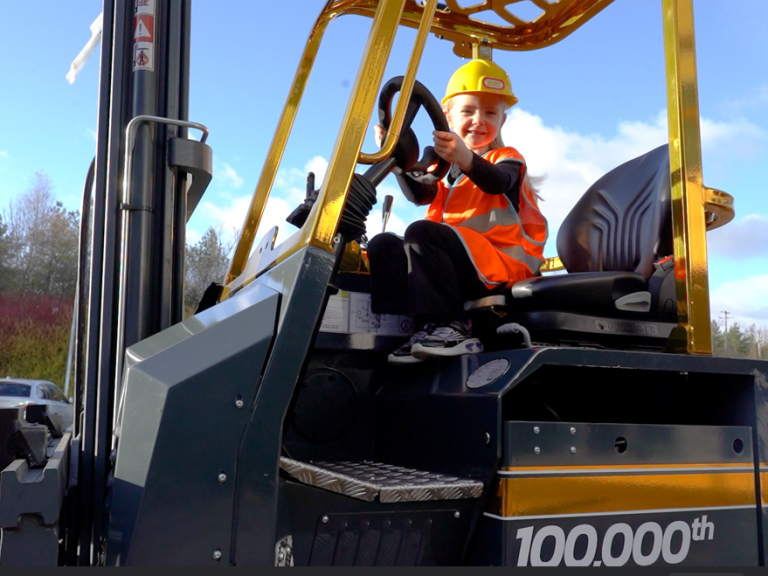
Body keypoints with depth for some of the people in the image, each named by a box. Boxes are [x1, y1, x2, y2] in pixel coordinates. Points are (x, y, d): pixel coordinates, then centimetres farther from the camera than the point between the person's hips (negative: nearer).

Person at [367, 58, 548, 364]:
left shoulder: (507, 158, 8)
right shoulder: (447, 166, 24)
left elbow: (498, 182, -20)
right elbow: (420, 194, 3)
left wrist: (467, 160, -41)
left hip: (502, 264, -6)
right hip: (460, 266, 6)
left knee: (421, 231, -27)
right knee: (383, 244, -7)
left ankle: (451, 328, -31)